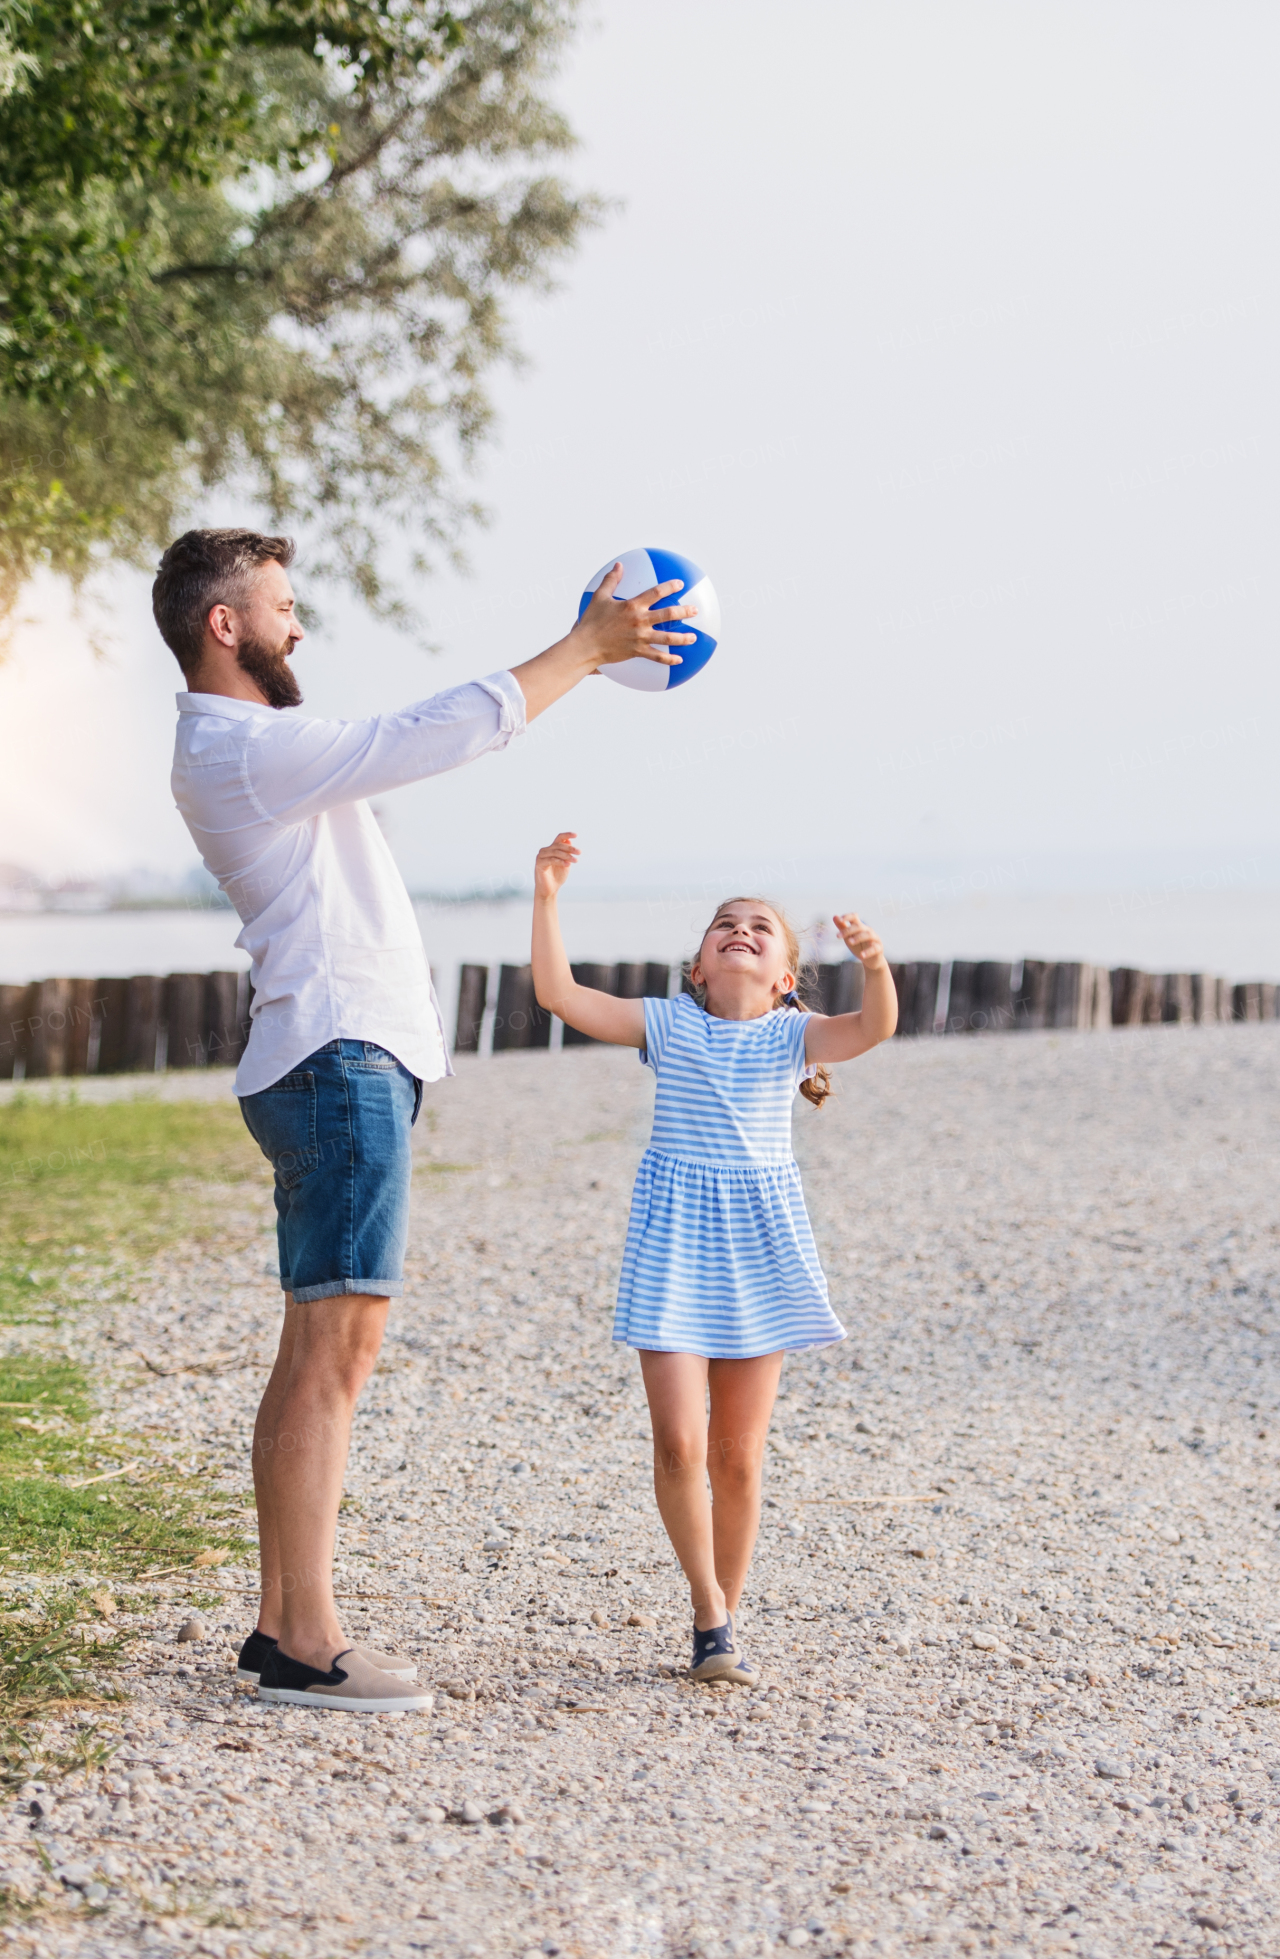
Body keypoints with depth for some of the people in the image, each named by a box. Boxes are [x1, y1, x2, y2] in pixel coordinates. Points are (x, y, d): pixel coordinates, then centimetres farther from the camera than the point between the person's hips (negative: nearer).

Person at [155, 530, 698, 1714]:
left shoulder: (245, 748, 20)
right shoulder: (246, 750, -13)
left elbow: (424, 737, 25)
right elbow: (443, 734, -16)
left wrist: (577, 655, 23)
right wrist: (586, 648, -9)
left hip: (343, 1066, 11)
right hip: (341, 1060, -11)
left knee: (319, 1353, 10)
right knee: (337, 1348, -13)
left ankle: (280, 1620, 13)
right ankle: (308, 1643, -13)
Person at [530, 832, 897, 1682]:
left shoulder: (790, 1035, 0)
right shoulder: (668, 1024, 1)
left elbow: (874, 1027, -18)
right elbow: (560, 993, -8)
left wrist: (876, 963, -38)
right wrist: (547, 898, -18)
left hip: (759, 1243, 1)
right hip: (677, 1237, -1)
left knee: (739, 1456, 6)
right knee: (679, 1443, -12)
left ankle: (725, 1621, 22)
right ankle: (709, 1609, 8)